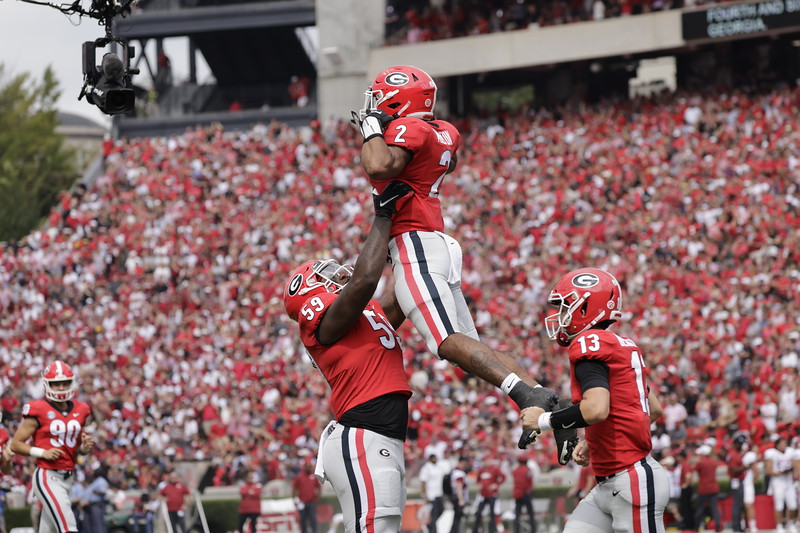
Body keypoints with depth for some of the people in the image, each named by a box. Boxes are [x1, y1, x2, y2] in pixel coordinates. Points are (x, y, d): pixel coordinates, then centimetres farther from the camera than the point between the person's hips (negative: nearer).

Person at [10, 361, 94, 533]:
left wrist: (86, 446, -1)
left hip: (68, 478, 6)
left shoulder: (79, 411, 10)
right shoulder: (39, 411, -7)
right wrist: (43, 453, -17)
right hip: (47, 478, -6)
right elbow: (16, 444, -5)